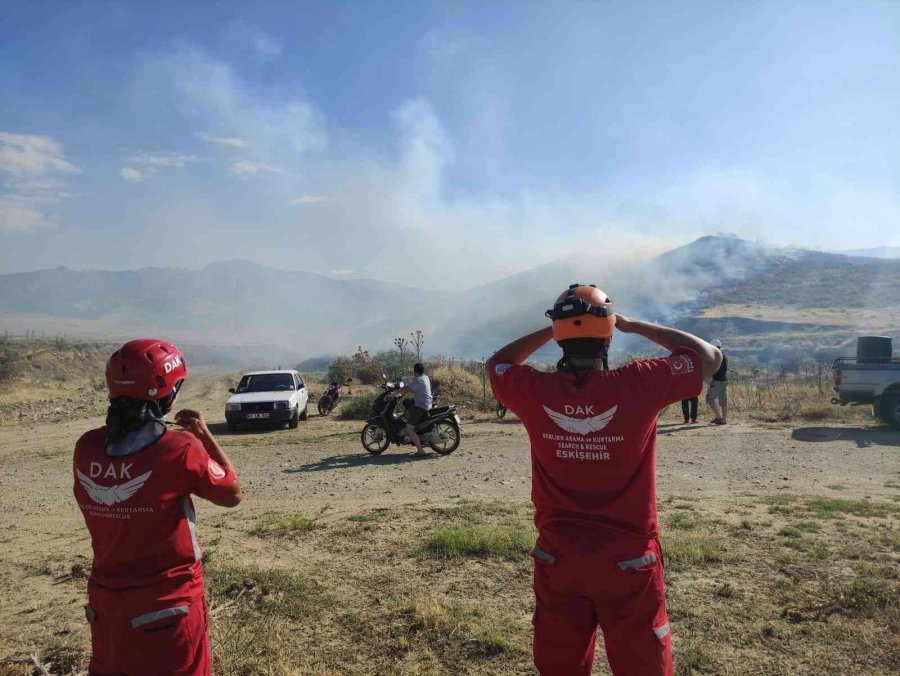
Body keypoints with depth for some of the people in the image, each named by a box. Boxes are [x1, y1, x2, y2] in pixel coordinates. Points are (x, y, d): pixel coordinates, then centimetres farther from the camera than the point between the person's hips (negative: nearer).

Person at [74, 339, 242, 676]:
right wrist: (205, 435, -3)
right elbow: (232, 495, -9)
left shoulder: (86, 448, -9)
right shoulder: (179, 449, -23)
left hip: (106, 600, 5)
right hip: (168, 603, -4)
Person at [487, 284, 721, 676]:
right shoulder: (639, 386, -18)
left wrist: (550, 330, 7)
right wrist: (634, 326, 1)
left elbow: (497, 363, 10)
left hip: (558, 557, 2)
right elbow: (710, 356, -1)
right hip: (628, 559, -1)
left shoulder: (535, 392, -13)